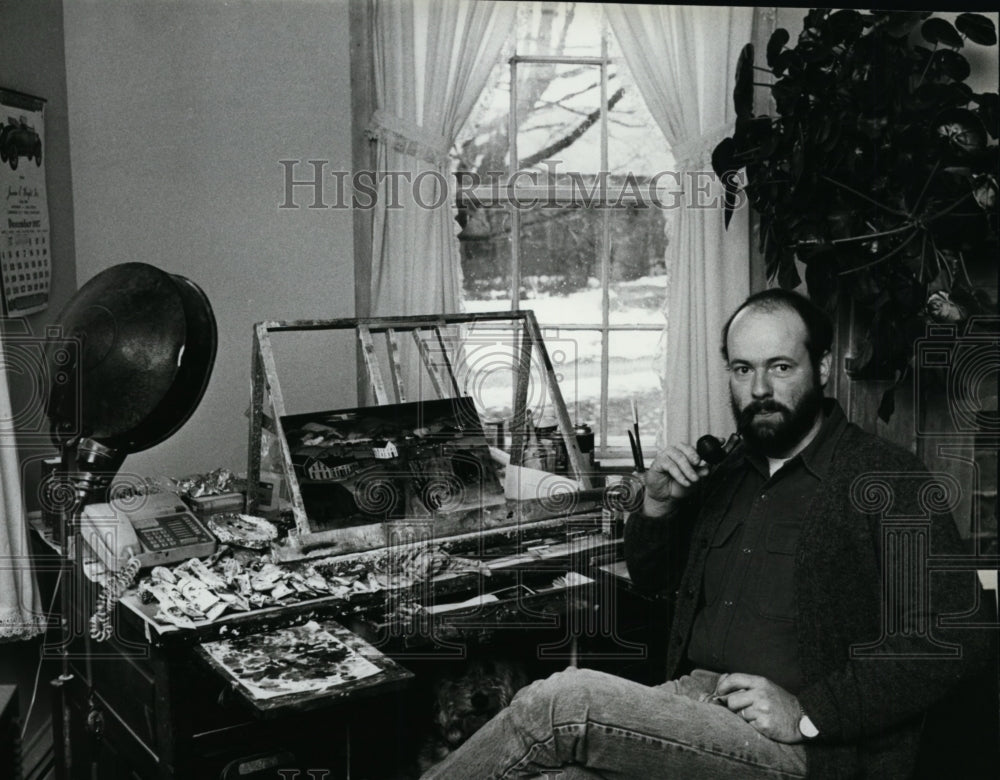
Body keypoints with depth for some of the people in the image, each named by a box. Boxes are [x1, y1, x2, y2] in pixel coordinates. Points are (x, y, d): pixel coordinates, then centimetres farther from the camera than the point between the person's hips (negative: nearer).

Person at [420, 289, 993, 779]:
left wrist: (806, 711, -19)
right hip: (690, 704, 6)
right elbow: (650, 578, 29)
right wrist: (657, 505, 7)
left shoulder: (890, 481, -4)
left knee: (564, 700, -22)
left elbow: (954, 638, -13)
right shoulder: (730, 473, 17)